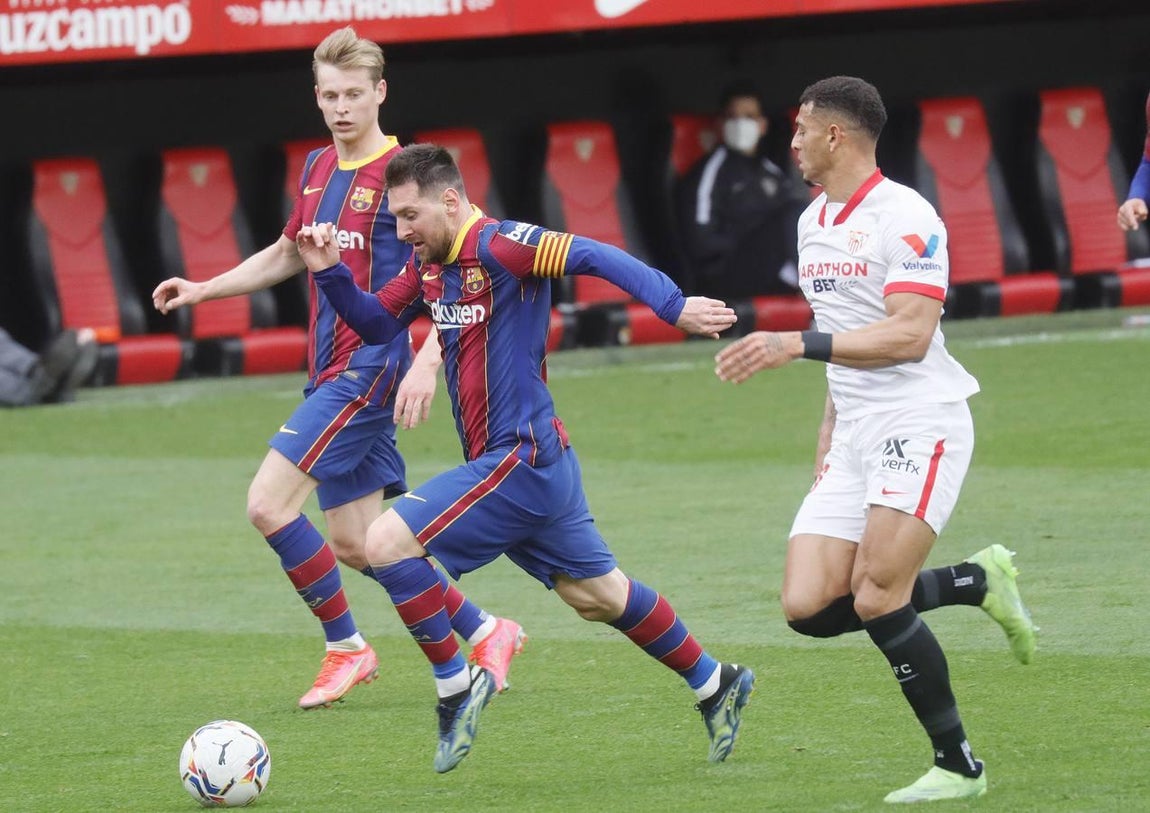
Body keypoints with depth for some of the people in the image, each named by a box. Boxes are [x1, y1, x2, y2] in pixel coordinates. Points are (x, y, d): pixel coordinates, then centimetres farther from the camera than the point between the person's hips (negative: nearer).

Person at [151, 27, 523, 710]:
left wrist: (428, 362, -28)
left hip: (371, 367, -8)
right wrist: (204, 290, 21)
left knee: (269, 504, -15)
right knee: (355, 544, 8)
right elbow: (289, 253, 30)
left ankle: (346, 648, -2)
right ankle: (487, 634, 21)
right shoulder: (318, 168, 14)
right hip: (331, 371, 8)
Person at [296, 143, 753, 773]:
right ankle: (716, 685, 31)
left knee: (387, 543, -15)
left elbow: (591, 256, -26)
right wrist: (330, 273, 2)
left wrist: (674, 307, -35)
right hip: (536, 461, 10)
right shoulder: (429, 262, 9)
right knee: (598, 595, 19)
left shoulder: (497, 246, -18)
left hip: (520, 459, -10)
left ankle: (455, 685, -5)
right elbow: (377, 323, 19)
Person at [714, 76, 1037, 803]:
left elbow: (907, 336, -23)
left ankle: (959, 765, -3)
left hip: (920, 424, -8)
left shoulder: (905, 218, -13)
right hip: (857, 436, 9)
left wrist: (798, 345, -29)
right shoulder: (814, 222, 15)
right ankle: (980, 581, 13)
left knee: (876, 600, -17)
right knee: (809, 607, -5)